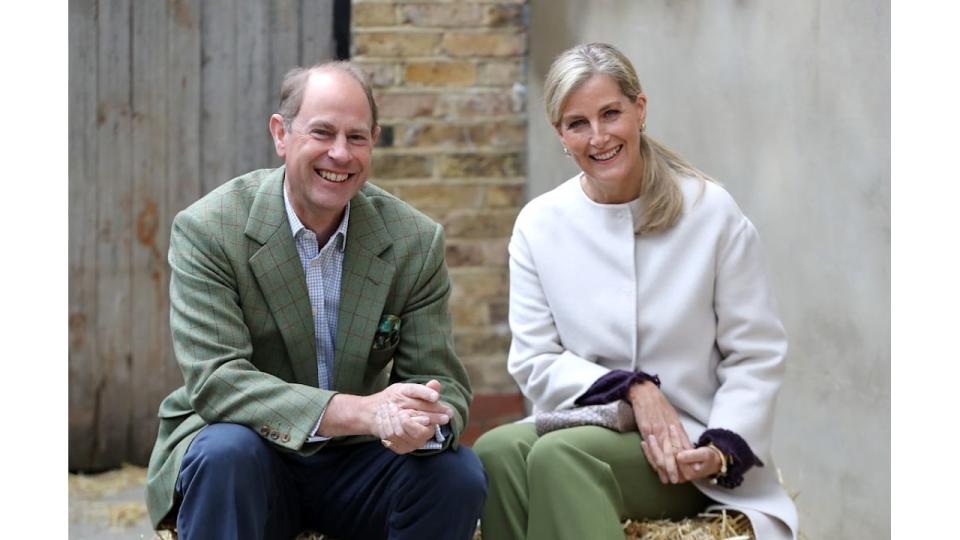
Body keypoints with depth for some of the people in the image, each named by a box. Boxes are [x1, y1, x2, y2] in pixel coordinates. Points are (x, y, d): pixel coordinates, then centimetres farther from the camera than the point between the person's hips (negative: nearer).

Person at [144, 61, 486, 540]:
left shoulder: (416, 241, -3)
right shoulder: (205, 230, -13)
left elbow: (443, 386, -4)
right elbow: (216, 380, -23)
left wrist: (422, 422, -32)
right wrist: (360, 412, -37)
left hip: (355, 464, 3)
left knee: (459, 476, -24)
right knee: (226, 452, -35)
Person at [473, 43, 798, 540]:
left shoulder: (712, 213, 0)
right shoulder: (540, 225, 5)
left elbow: (757, 356, 1)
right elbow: (534, 362, 3)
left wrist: (722, 448, -15)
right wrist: (631, 388, -13)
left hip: (685, 446, -3)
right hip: (583, 425, 3)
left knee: (557, 455, -33)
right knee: (496, 451, -32)